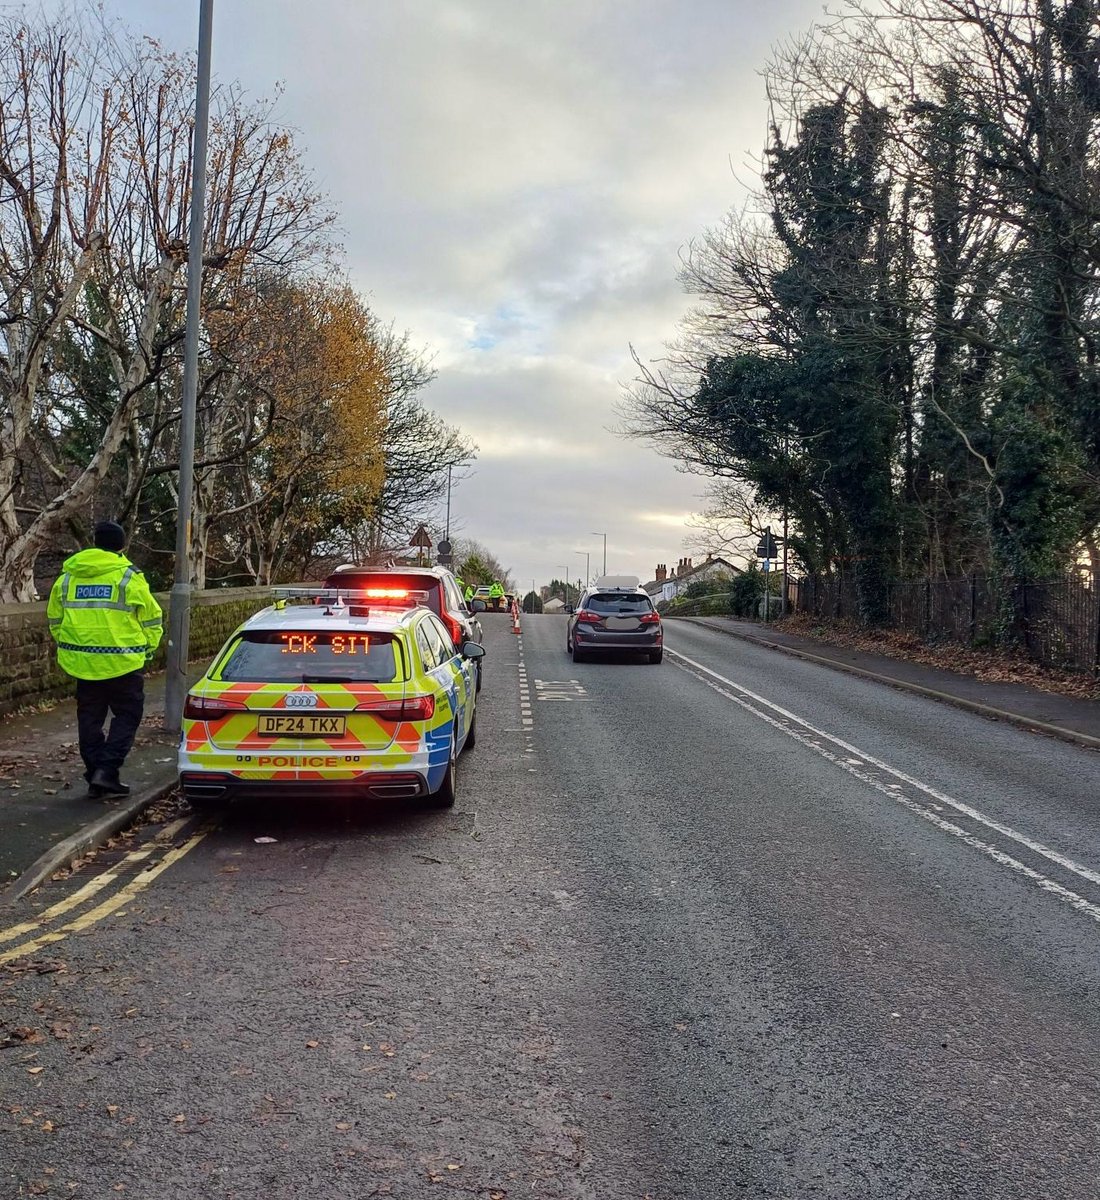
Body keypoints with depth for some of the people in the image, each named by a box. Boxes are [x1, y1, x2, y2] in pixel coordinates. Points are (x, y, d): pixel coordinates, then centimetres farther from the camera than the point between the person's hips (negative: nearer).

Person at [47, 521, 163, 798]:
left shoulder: (67, 577, 8)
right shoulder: (129, 577, -7)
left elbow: (54, 619, 16)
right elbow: (151, 619, -3)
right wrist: (148, 648, 13)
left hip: (81, 662, 5)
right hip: (121, 662, -4)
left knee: (90, 719, 13)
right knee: (126, 715, 7)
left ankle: (95, 777, 16)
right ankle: (107, 770, -5)